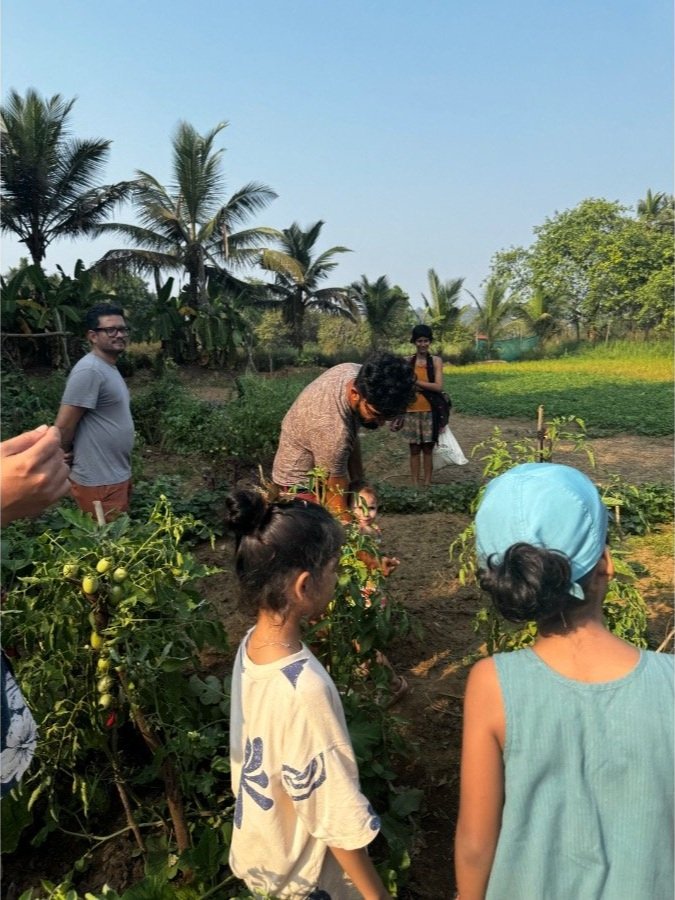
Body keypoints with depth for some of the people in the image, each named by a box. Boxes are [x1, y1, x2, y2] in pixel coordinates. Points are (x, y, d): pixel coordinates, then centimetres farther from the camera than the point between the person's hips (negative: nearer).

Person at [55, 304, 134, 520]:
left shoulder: (110, 367, 12)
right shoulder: (90, 370, -20)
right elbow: (63, 425, -20)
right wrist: (67, 452, -4)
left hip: (117, 475, 9)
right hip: (99, 481, -9)